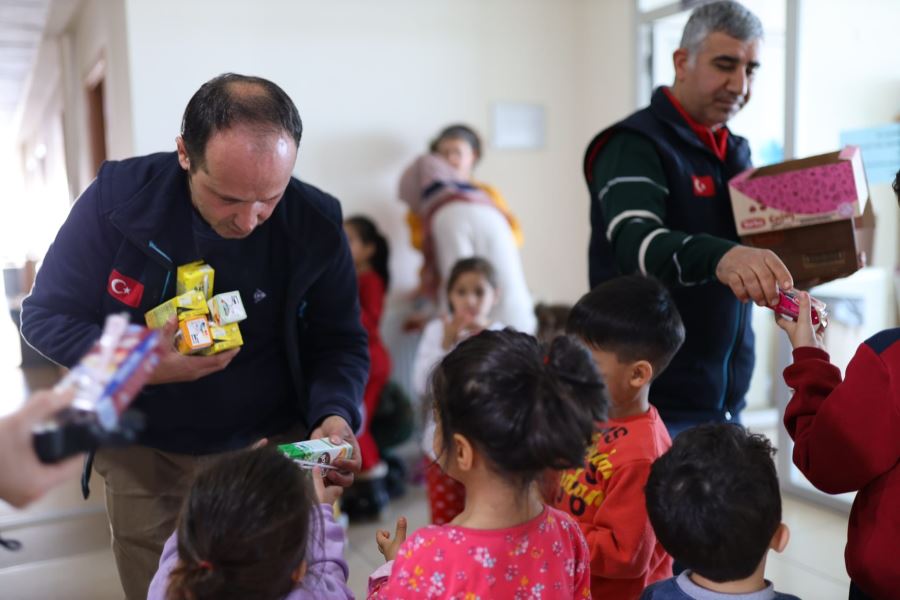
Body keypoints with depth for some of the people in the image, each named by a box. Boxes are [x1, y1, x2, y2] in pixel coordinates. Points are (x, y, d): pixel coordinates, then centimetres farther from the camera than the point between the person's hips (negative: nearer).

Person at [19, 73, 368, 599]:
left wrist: (334, 415, -25)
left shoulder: (316, 225, -16)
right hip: (143, 455, 0)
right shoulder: (119, 197, -18)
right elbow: (46, 315, -9)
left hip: (273, 447, 1)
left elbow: (340, 341, -5)